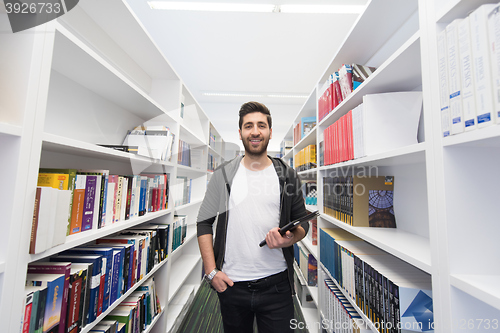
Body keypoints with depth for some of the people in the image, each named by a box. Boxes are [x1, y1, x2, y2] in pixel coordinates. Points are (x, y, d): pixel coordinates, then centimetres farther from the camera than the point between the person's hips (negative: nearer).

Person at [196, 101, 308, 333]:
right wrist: (211, 271, -4)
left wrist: (290, 239, -15)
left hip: (276, 284, 0)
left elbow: (302, 221, 6)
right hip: (230, 284, 1)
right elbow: (204, 223, 1)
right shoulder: (223, 175, -3)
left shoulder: (288, 176, -1)